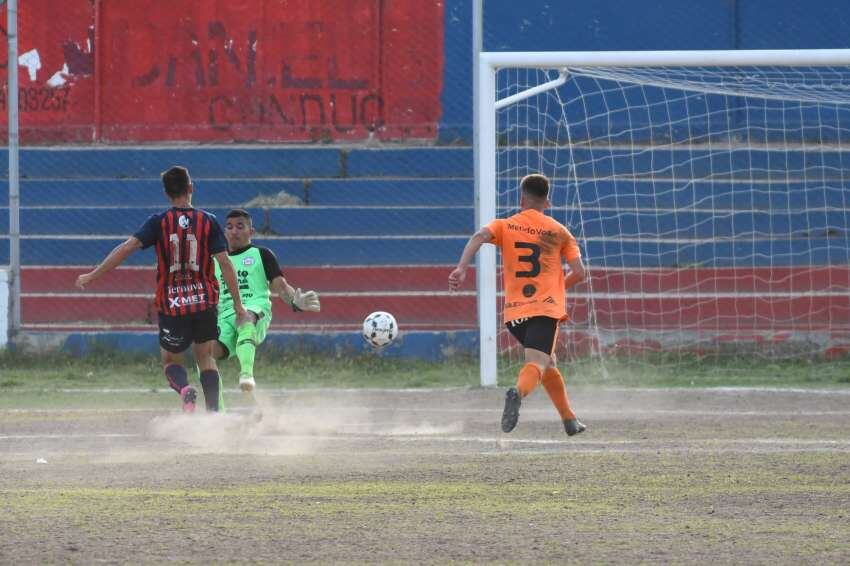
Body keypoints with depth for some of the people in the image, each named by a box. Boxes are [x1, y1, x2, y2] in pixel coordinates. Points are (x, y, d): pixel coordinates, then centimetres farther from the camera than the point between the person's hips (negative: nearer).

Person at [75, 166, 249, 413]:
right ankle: (214, 412, 2)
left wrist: (93, 276, -9)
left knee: (171, 360, 15)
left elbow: (128, 247, -14)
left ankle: (184, 388, -19)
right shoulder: (208, 221, -4)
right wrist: (237, 303, -2)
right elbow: (225, 263, -7)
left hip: (171, 303, -1)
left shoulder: (159, 222, -6)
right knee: (205, 356, 18)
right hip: (205, 301, 1)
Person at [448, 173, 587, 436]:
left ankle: (570, 420, 28)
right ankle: (518, 392, -52)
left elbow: (479, 236, -11)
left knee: (547, 363, 22)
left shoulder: (504, 226, 10)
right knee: (537, 363, -19)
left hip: (514, 311, 3)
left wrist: (461, 269, -21)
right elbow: (578, 272, 5)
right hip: (546, 307, -3)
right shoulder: (559, 231, 9)